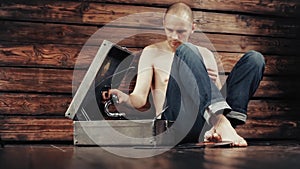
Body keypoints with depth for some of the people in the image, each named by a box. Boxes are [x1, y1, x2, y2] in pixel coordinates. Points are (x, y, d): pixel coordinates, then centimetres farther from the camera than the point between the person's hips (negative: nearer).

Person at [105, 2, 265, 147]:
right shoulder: (152, 52, 16)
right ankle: (221, 122, -43)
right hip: (175, 119, -4)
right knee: (186, 50, -23)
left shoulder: (205, 55, 25)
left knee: (254, 58, -6)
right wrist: (126, 99, -19)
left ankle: (220, 128, -30)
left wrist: (214, 82, -1)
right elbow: (140, 98, 4)